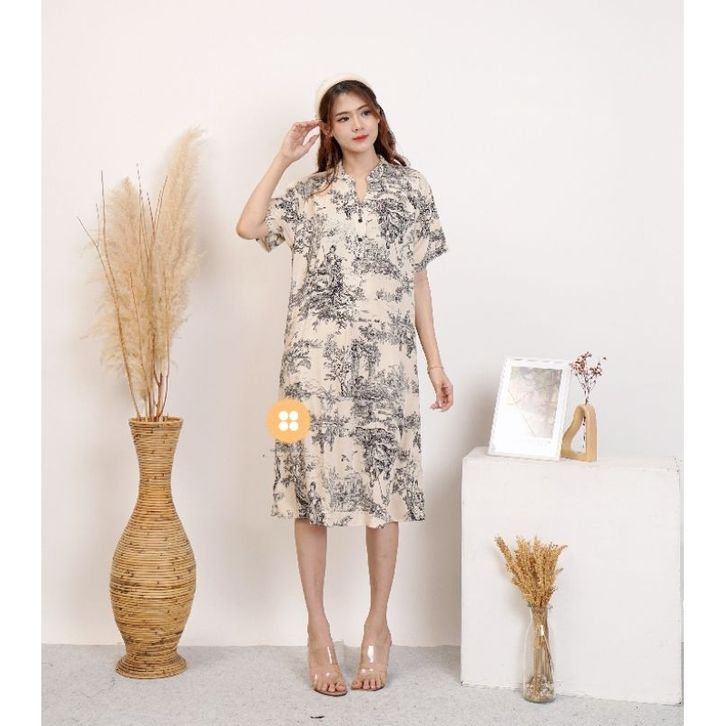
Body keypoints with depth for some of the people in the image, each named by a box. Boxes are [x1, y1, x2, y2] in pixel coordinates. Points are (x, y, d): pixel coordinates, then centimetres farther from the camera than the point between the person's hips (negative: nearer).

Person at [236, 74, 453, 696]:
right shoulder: (311, 192, 11)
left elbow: (418, 280, 10)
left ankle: (378, 626, 20)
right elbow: (249, 227, -5)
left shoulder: (410, 186, 10)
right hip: (316, 358, 0)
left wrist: (435, 362, 7)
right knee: (313, 487, 1)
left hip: (387, 359, 0)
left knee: (384, 490, 4)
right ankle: (318, 632, 14)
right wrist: (284, 158, 0)